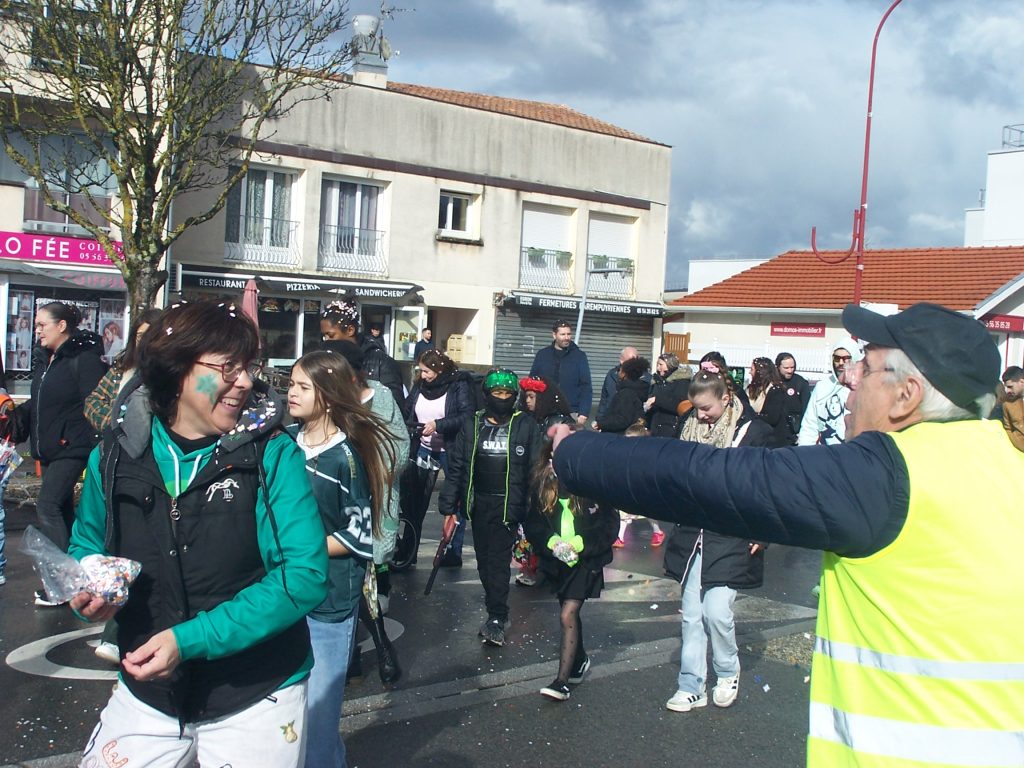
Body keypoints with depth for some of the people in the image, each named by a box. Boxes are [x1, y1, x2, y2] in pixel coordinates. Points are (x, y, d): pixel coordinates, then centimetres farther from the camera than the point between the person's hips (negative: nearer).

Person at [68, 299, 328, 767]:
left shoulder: (274, 454, -13)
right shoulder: (116, 454, -3)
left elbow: (305, 574, -19)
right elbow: (87, 545, 14)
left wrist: (190, 639, -25)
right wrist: (88, 591, -10)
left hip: (257, 701, -2)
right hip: (146, 694, 3)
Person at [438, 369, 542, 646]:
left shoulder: (526, 426, -3)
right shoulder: (473, 425, 5)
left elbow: (535, 470, -5)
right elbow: (456, 467, 6)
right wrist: (449, 507, 3)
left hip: (509, 505, -4)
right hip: (479, 504, 4)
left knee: (498, 561, -8)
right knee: (484, 561, 11)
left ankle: (496, 619, -4)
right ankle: (498, 610, 26)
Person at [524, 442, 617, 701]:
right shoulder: (541, 482, -2)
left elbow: (608, 524, -9)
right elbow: (532, 523, 3)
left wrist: (579, 544, -18)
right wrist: (552, 542, -14)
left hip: (586, 559, -5)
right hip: (557, 561, 5)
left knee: (568, 615, -14)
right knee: (571, 614, 21)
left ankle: (562, 681, -9)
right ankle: (579, 661, 44)